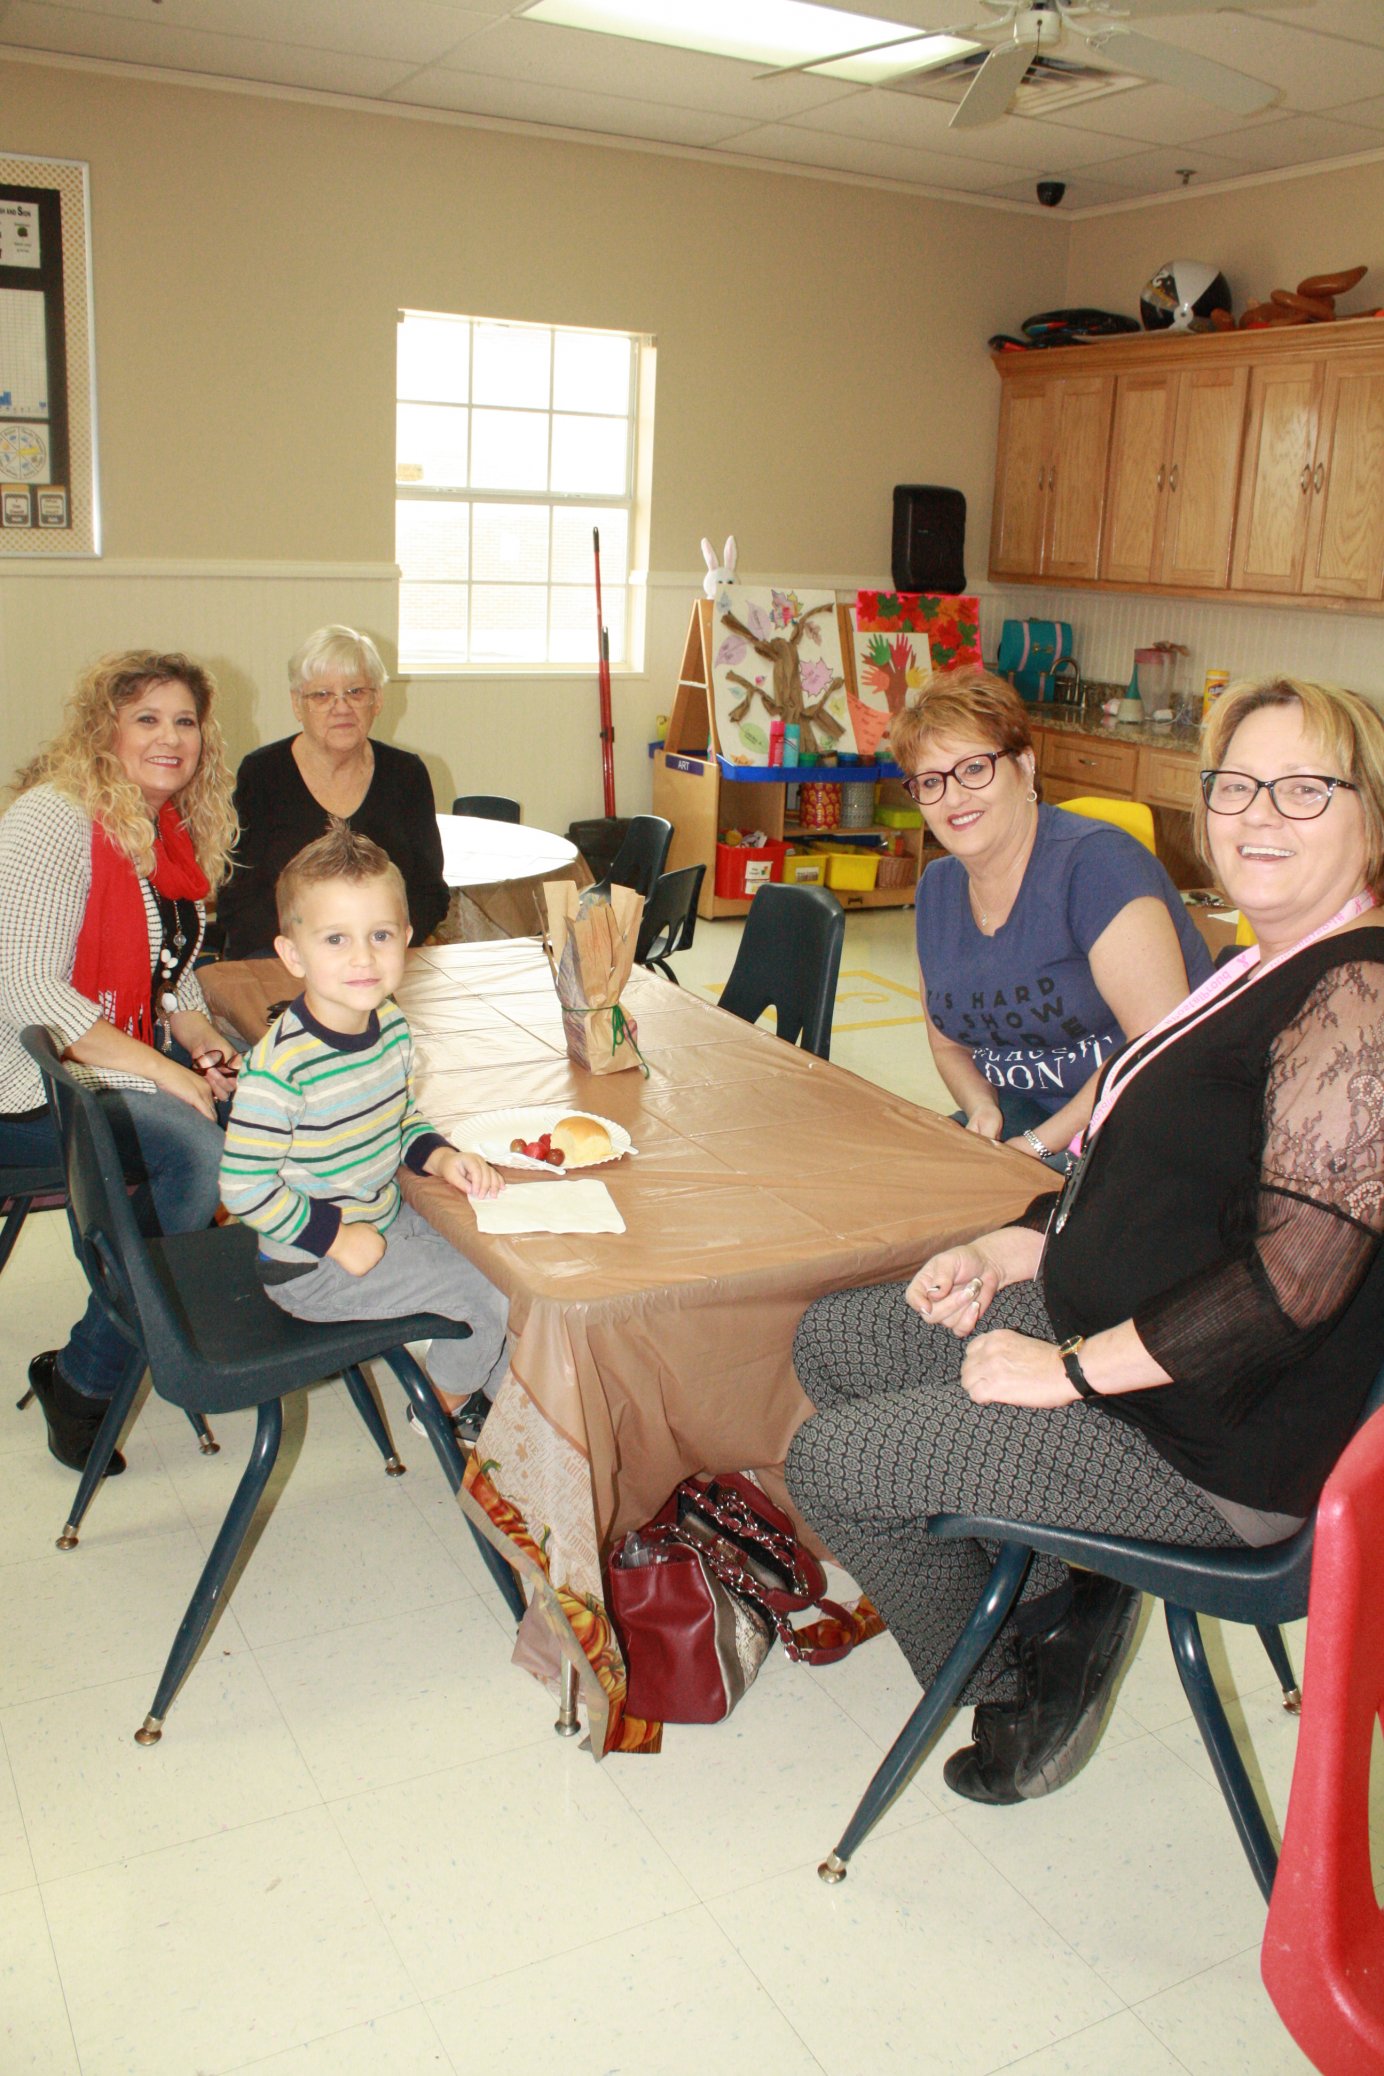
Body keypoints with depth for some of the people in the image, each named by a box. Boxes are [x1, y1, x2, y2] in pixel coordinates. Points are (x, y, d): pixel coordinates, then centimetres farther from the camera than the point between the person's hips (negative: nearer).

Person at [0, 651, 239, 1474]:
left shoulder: (175, 832, 11)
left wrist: (203, 1043, -4)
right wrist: (162, 1070, -26)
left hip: (122, 1053, 8)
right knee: (197, 1150, -28)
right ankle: (84, 1382, -13)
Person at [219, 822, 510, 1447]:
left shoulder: (390, 1024, -4)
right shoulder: (280, 1066, -30)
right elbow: (244, 1186, -26)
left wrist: (439, 1156, -6)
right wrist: (337, 1237, -21)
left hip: (385, 1219, 8)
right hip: (310, 1267, -8)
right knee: (485, 1300, -8)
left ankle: (499, 1397, 38)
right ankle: (444, 1407, 21)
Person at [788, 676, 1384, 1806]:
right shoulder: (1272, 970, 9)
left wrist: (1070, 1370, -22)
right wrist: (1009, 1253, 4)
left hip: (1211, 1453, -10)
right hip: (1113, 1332, 10)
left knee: (826, 1460, -6)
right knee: (831, 1341, 12)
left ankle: (1014, 1681, 18)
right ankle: (1059, 1577, 13)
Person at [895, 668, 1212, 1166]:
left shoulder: (1095, 862, -16)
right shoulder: (938, 889, 7)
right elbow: (949, 1042, 18)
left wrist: (1038, 1144, -21)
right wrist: (982, 1108, -4)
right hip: (1020, 1117, 8)